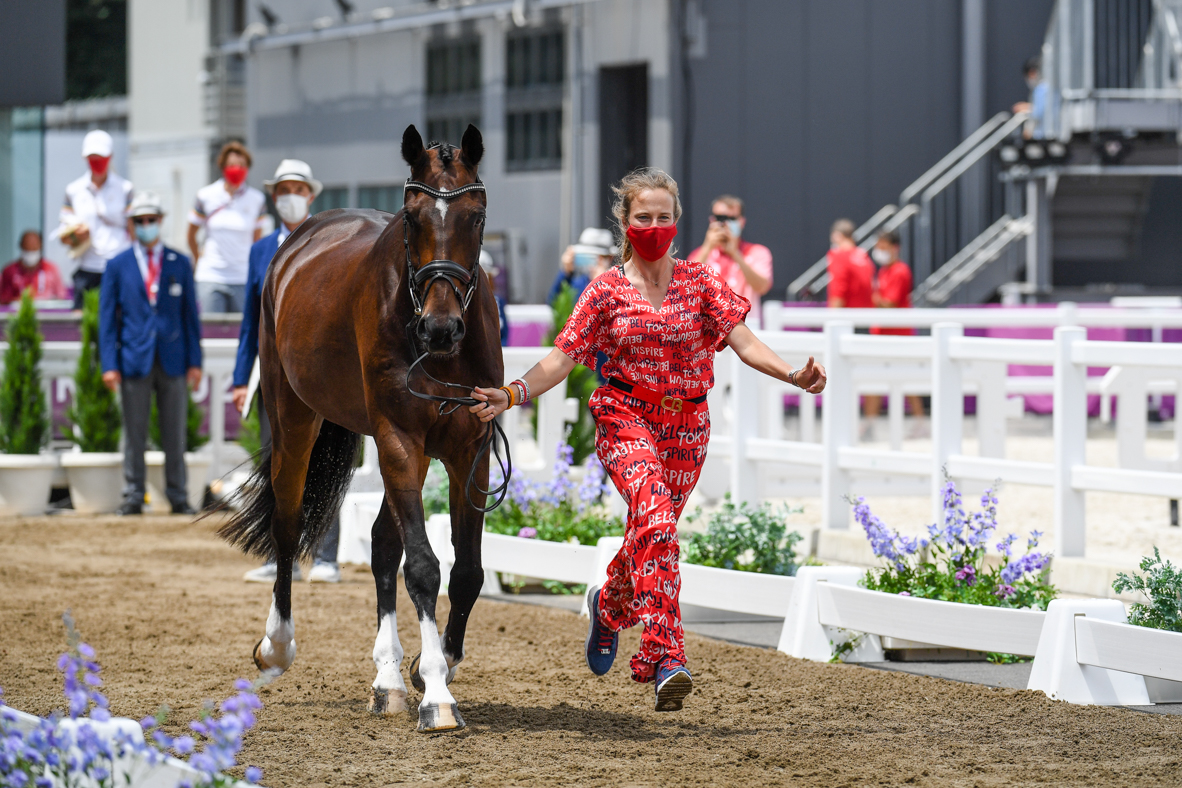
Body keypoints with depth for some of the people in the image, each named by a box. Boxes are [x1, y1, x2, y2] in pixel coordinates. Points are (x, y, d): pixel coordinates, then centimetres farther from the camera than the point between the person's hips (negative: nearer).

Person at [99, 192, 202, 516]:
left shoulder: (179, 263, 9)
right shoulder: (117, 266, 7)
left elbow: (191, 314, 9)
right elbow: (107, 317, 5)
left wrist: (194, 361, 2)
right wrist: (109, 364, -4)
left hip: (173, 360, 1)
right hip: (134, 361, -1)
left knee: (175, 434, 3)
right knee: (134, 434, 1)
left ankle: (178, 497, 8)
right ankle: (133, 497, 6)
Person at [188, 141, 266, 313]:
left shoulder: (257, 199, 5)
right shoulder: (207, 196, 3)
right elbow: (191, 234, 16)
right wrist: (198, 260, 21)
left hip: (243, 279, 1)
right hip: (211, 278, -1)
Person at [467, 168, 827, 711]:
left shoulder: (700, 282, 4)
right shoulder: (607, 291, 0)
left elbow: (744, 343, -5)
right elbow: (562, 359, -3)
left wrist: (792, 375, -23)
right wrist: (511, 395, -18)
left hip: (685, 425, 3)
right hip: (626, 417, -3)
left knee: (650, 533, 13)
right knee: (655, 520, -26)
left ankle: (609, 606, 49)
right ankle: (666, 658, -34)